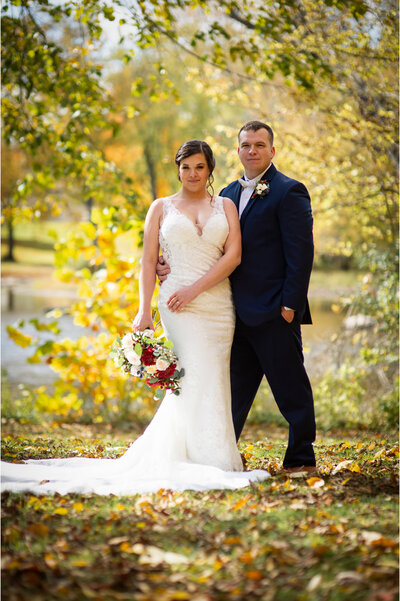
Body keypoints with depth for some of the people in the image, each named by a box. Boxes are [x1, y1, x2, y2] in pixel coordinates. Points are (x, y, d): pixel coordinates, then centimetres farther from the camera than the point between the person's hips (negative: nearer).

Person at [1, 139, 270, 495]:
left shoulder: (226, 206, 11)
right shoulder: (161, 208, 9)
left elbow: (233, 256, -1)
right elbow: (149, 261, 5)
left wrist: (194, 290, -12)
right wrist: (144, 310, -7)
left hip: (219, 303, 3)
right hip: (179, 304, -3)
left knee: (212, 382, 3)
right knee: (199, 377, -14)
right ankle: (213, 458, -11)